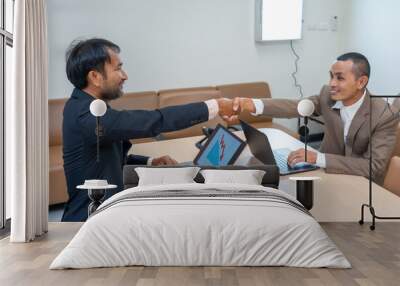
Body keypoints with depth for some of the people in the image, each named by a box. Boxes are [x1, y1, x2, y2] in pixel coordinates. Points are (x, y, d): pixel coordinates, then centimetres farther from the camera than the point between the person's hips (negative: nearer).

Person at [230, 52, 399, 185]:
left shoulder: (384, 117, -23)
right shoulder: (328, 95, -9)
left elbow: (374, 167, -29)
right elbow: (294, 107, -22)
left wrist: (317, 158, -37)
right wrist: (252, 105, -41)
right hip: (328, 172, 5)